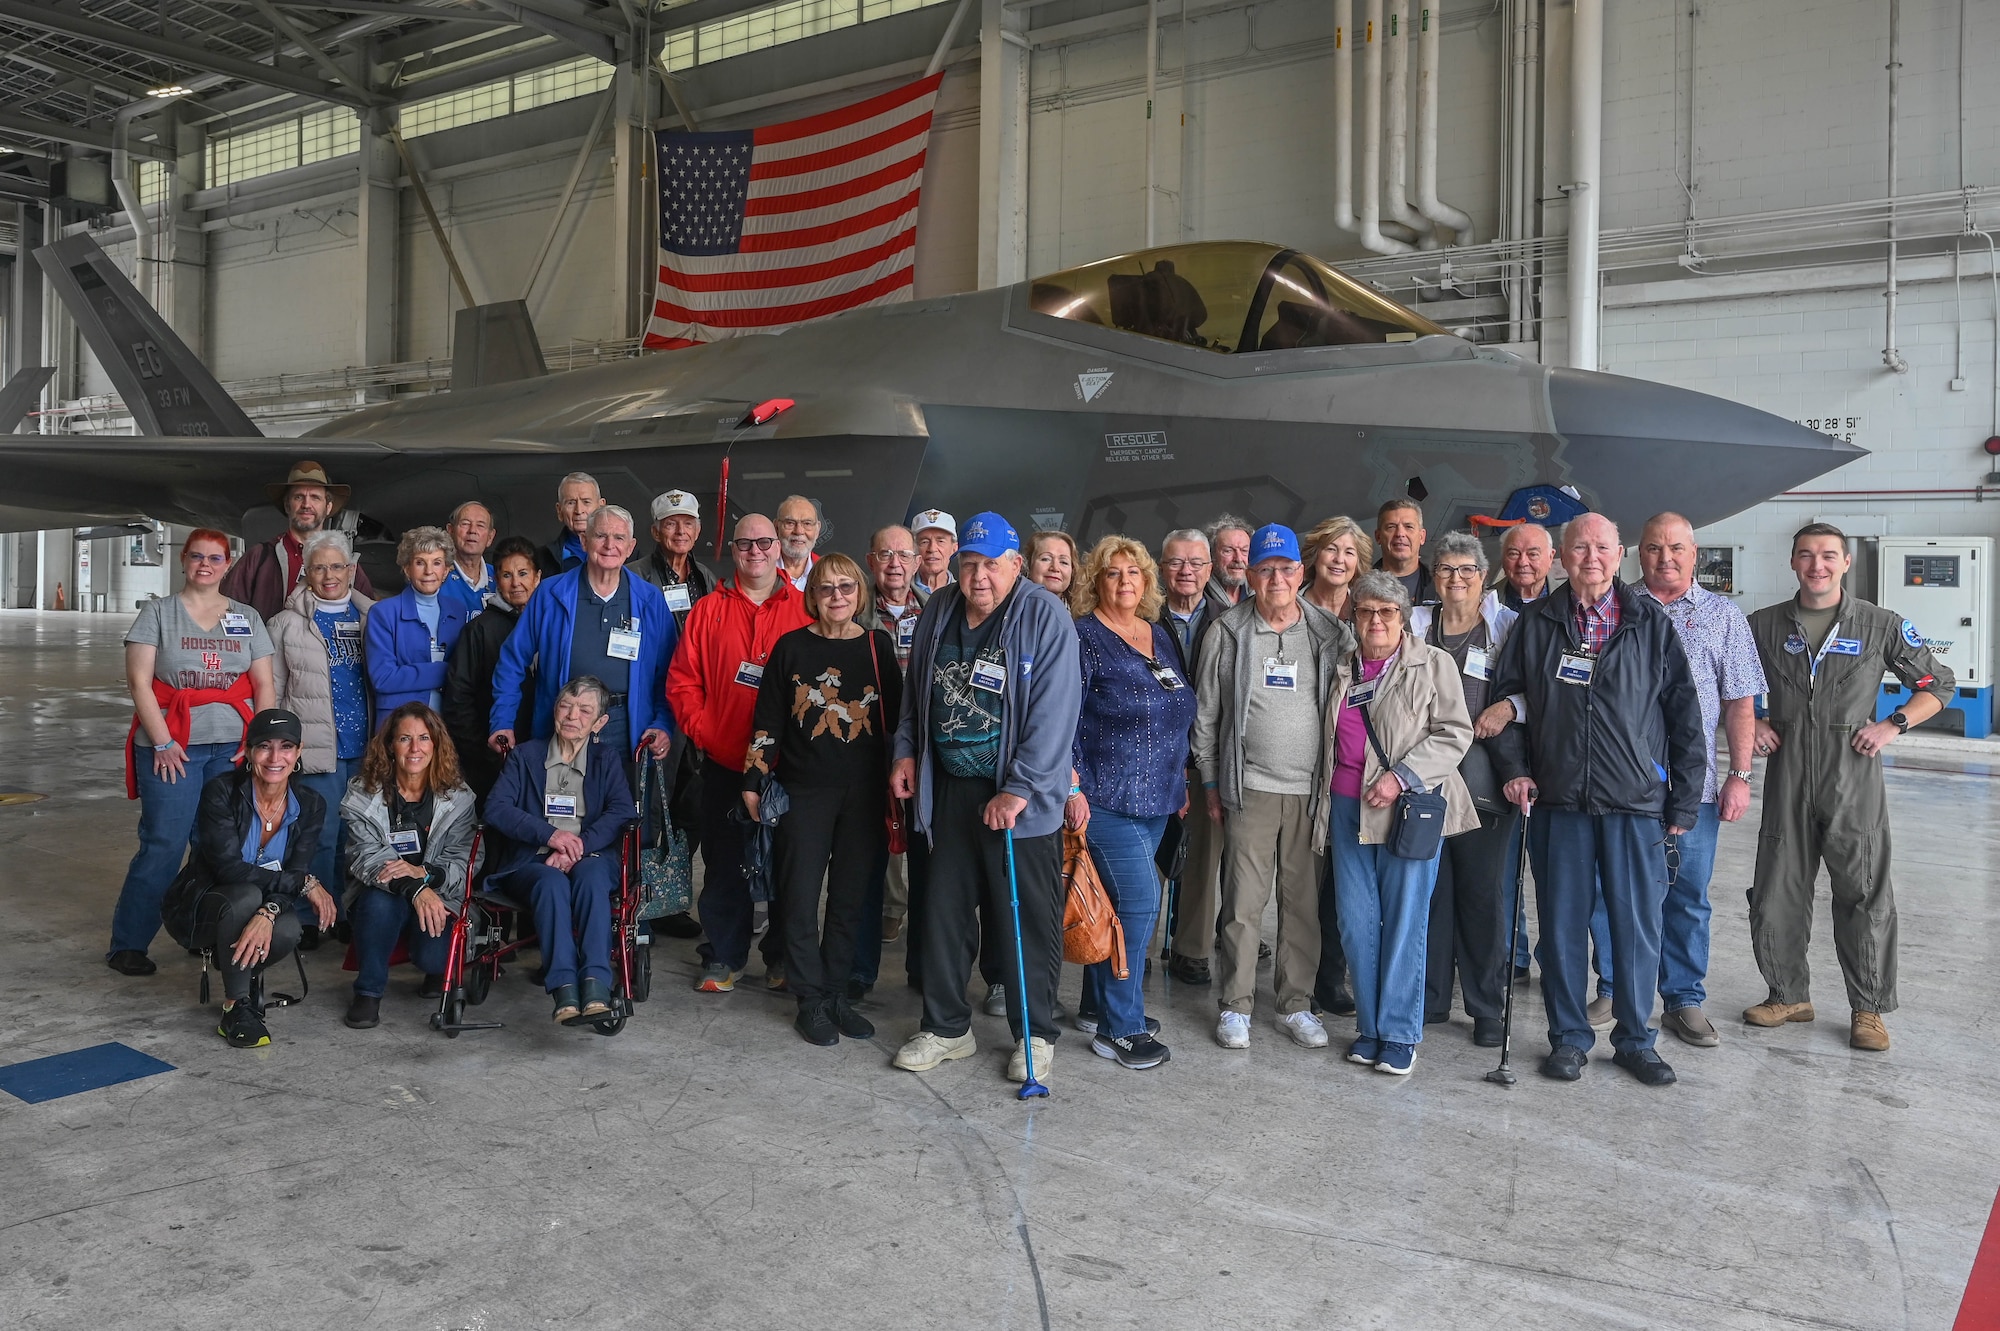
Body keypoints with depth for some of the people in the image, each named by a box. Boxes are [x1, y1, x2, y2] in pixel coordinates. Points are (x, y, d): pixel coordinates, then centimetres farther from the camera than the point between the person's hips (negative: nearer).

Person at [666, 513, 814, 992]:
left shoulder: (805, 611, 2)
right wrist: (702, 730, -6)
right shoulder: (709, 610, 5)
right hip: (724, 763, 1)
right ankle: (723, 957, 20)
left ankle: (783, 957, 23)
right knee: (724, 863, 7)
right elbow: (682, 680, 5)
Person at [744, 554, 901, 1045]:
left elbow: (896, 716, 8)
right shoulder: (791, 647, 3)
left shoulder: (878, 646, 5)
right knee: (801, 897, 0)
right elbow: (768, 720, 4)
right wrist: (754, 780, 1)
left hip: (864, 793, 1)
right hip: (805, 789, -1)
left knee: (850, 896, 7)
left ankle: (837, 995, 20)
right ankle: (811, 1001, 12)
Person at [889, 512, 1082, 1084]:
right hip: (951, 790, 5)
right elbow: (917, 690, 20)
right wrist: (906, 751, 11)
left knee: (1030, 920, 3)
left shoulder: (1045, 616, -12)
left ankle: (1034, 1035, 20)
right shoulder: (939, 610, 7)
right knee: (943, 910, 11)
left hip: (1023, 797, -5)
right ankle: (946, 1027, 27)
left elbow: (1054, 712, -18)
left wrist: (1019, 789, -21)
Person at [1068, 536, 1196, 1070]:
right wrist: (1073, 787, -17)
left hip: (1155, 798, 7)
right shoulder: (1083, 636, -7)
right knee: (1139, 900, -10)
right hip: (1105, 796, -7)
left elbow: (1177, 716, 21)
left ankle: (1098, 1007, 25)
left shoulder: (1159, 635, 14)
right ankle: (1119, 1028, 1)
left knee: (1116, 902, 12)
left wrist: (1181, 779, 19)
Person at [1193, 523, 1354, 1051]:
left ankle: (1296, 1004, 20)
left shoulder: (1332, 636, 5)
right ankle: (1235, 1005, 12)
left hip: (1313, 791, 1)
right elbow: (1205, 712, 7)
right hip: (1249, 789, -1)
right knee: (1243, 902, -1)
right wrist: (1210, 781, 5)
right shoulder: (1228, 634, 3)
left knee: (1305, 901, 7)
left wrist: (1340, 779, 4)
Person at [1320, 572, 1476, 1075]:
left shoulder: (1434, 664, 0)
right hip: (1348, 807, 4)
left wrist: (1401, 776, -16)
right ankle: (1369, 1028, 18)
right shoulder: (1342, 669, 14)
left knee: (1404, 923, -2)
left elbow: (1454, 733, -6)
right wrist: (1325, 805, 18)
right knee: (1356, 923, 5)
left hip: (1409, 808, -4)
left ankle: (1399, 1034, 9)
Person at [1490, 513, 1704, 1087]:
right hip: (1559, 802, 1)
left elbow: (1684, 715, 4)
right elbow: (1506, 697, 13)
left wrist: (1684, 801, 0)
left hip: (1636, 802, -1)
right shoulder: (1536, 624, 6)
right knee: (1561, 922, 7)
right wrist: (1515, 769, 1)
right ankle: (1568, 1036, 21)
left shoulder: (1652, 625, 3)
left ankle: (1635, 1039, 22)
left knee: (1638, 923, 5)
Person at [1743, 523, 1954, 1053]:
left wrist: (1893, 725, -4)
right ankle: (1790, 995, 24)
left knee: (1864, 895, 1)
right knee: (1775, 894, 6)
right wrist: (1750, 723, 2)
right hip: (1787, 777, 2)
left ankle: (1868, 1009, 16)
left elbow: (1938, 685, 10)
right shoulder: (1764, 625, 6)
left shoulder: (1882, 626, 2)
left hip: (1854, 778, -2)